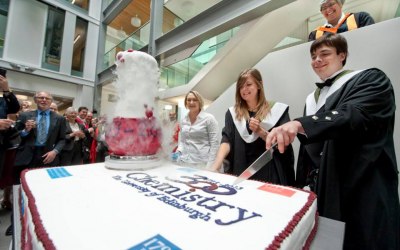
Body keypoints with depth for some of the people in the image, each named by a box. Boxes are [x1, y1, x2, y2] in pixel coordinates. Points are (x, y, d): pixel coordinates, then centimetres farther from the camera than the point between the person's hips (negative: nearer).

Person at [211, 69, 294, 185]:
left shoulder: (277, 110, -2)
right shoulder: (233, 112, 2)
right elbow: (226, 140, -10)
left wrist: (260, 131, -19)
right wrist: (216, 166, -26)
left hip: (269, 174, -1)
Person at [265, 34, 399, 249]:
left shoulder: (371, 80, 0)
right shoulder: (312, 98, 15)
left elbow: (355, 115, -23)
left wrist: (299, 124, -39)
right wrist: (303, 185, 13)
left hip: (363, 190, -5)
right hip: (321, 189, 5)